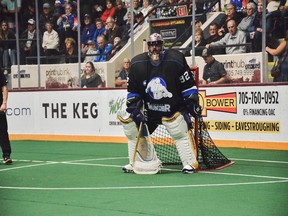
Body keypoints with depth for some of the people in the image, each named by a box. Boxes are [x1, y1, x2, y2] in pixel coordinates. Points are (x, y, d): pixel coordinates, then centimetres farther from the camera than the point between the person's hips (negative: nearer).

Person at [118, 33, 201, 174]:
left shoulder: (175, 60, -12)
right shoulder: (137, 64, -3)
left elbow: (189, 85, -6)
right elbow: (133, 91, 5)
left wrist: (192, 103, -13)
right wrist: (134, 108, -6)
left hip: (174, 108, -4)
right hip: (150, 109, 4)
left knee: (179, 130, -27)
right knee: (132, 126, -1)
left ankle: (190, 163, -15)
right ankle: (134, 163, 15)